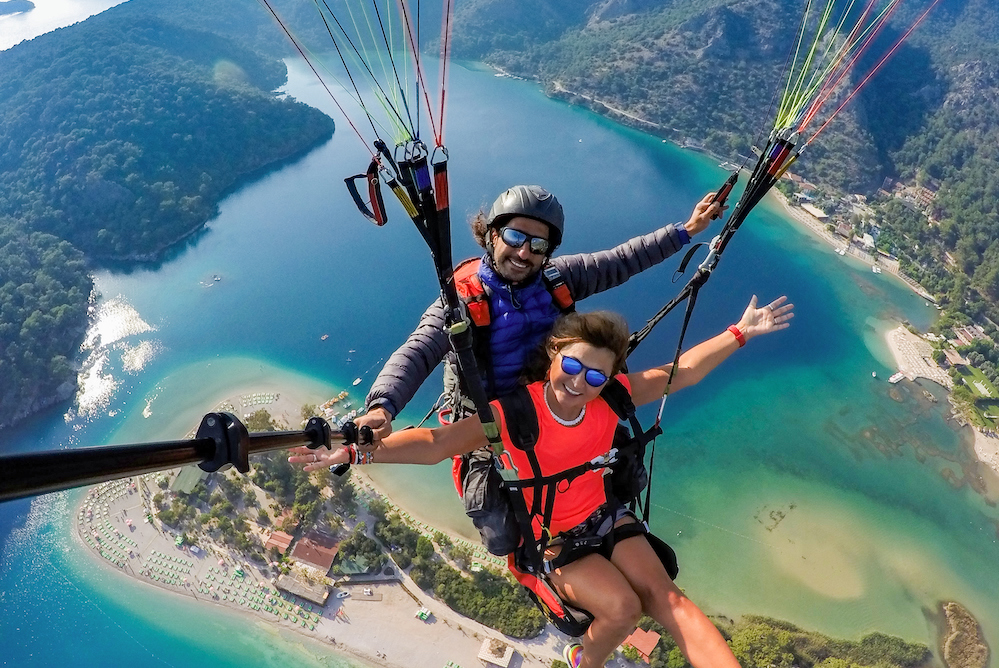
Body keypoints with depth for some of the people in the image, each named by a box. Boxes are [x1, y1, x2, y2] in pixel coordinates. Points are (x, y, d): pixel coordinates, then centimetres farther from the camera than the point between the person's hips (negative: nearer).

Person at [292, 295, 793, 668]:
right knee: (622, 606, -19)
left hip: (604, 513, 4)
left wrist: (740, 332, -10)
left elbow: (680, 373, -7)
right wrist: (352, 452, -38)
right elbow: (436, 444, -30)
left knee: (662, 594, -11)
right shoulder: (513, 414, -27)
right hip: (549, 539, -3)